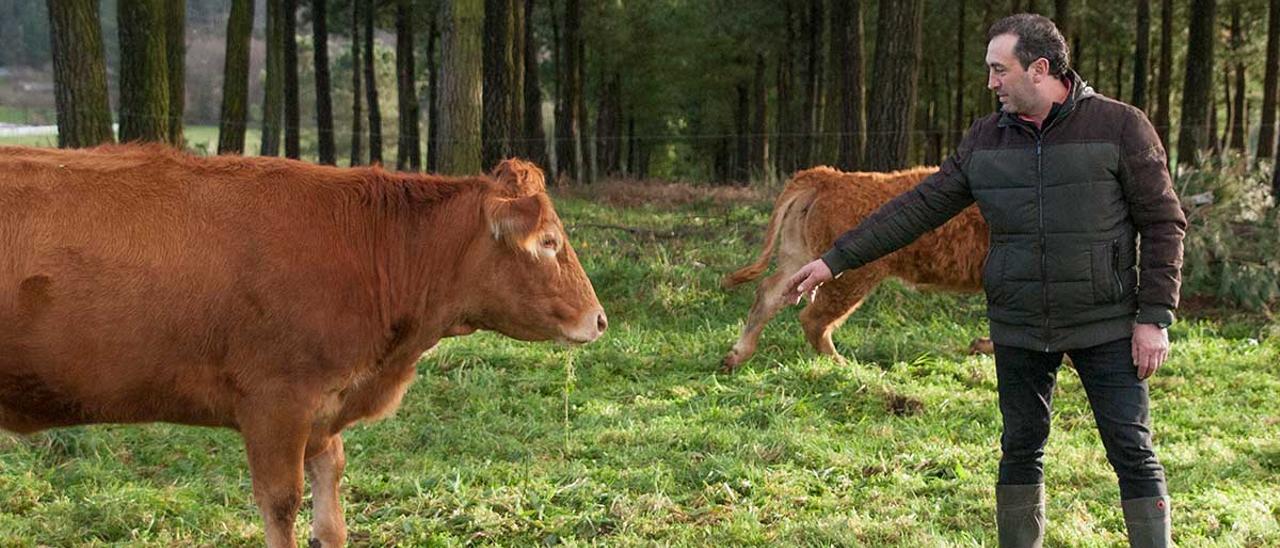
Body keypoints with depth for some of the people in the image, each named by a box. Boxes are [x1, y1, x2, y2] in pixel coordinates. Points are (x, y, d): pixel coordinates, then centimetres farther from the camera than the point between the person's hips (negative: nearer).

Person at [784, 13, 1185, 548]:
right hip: (1019, 330, 4)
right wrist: (836, 259, 3)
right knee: (1021, 450, 10)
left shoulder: (1120, 127, -7)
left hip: (1104, 326, -4)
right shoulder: (986, 140, 5)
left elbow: (1163, 222, -5)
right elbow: (919, 207, 7)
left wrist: (1154, 316, -11)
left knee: (1133, 451, -3)